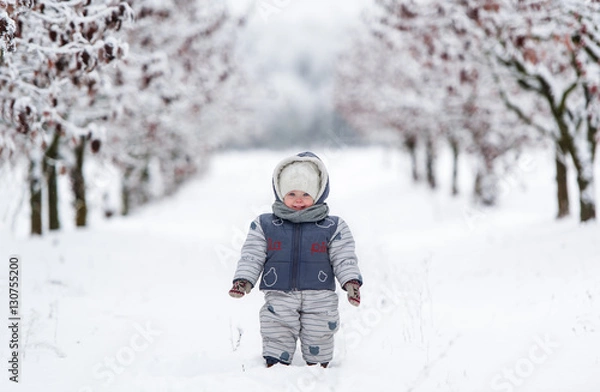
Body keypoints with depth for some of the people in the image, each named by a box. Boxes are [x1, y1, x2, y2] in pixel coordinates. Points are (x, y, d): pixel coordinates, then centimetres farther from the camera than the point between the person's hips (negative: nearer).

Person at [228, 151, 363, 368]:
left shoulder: (333, 227, 3)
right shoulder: (264, 226, 5)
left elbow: (344, 259, 2)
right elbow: (251, 257, 4)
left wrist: (351, 281, -14)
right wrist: (243, 280, -11)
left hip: (319, 302, 0)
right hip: (279, 300, 0)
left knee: (318, 347, 8)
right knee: (277, 341, -2)